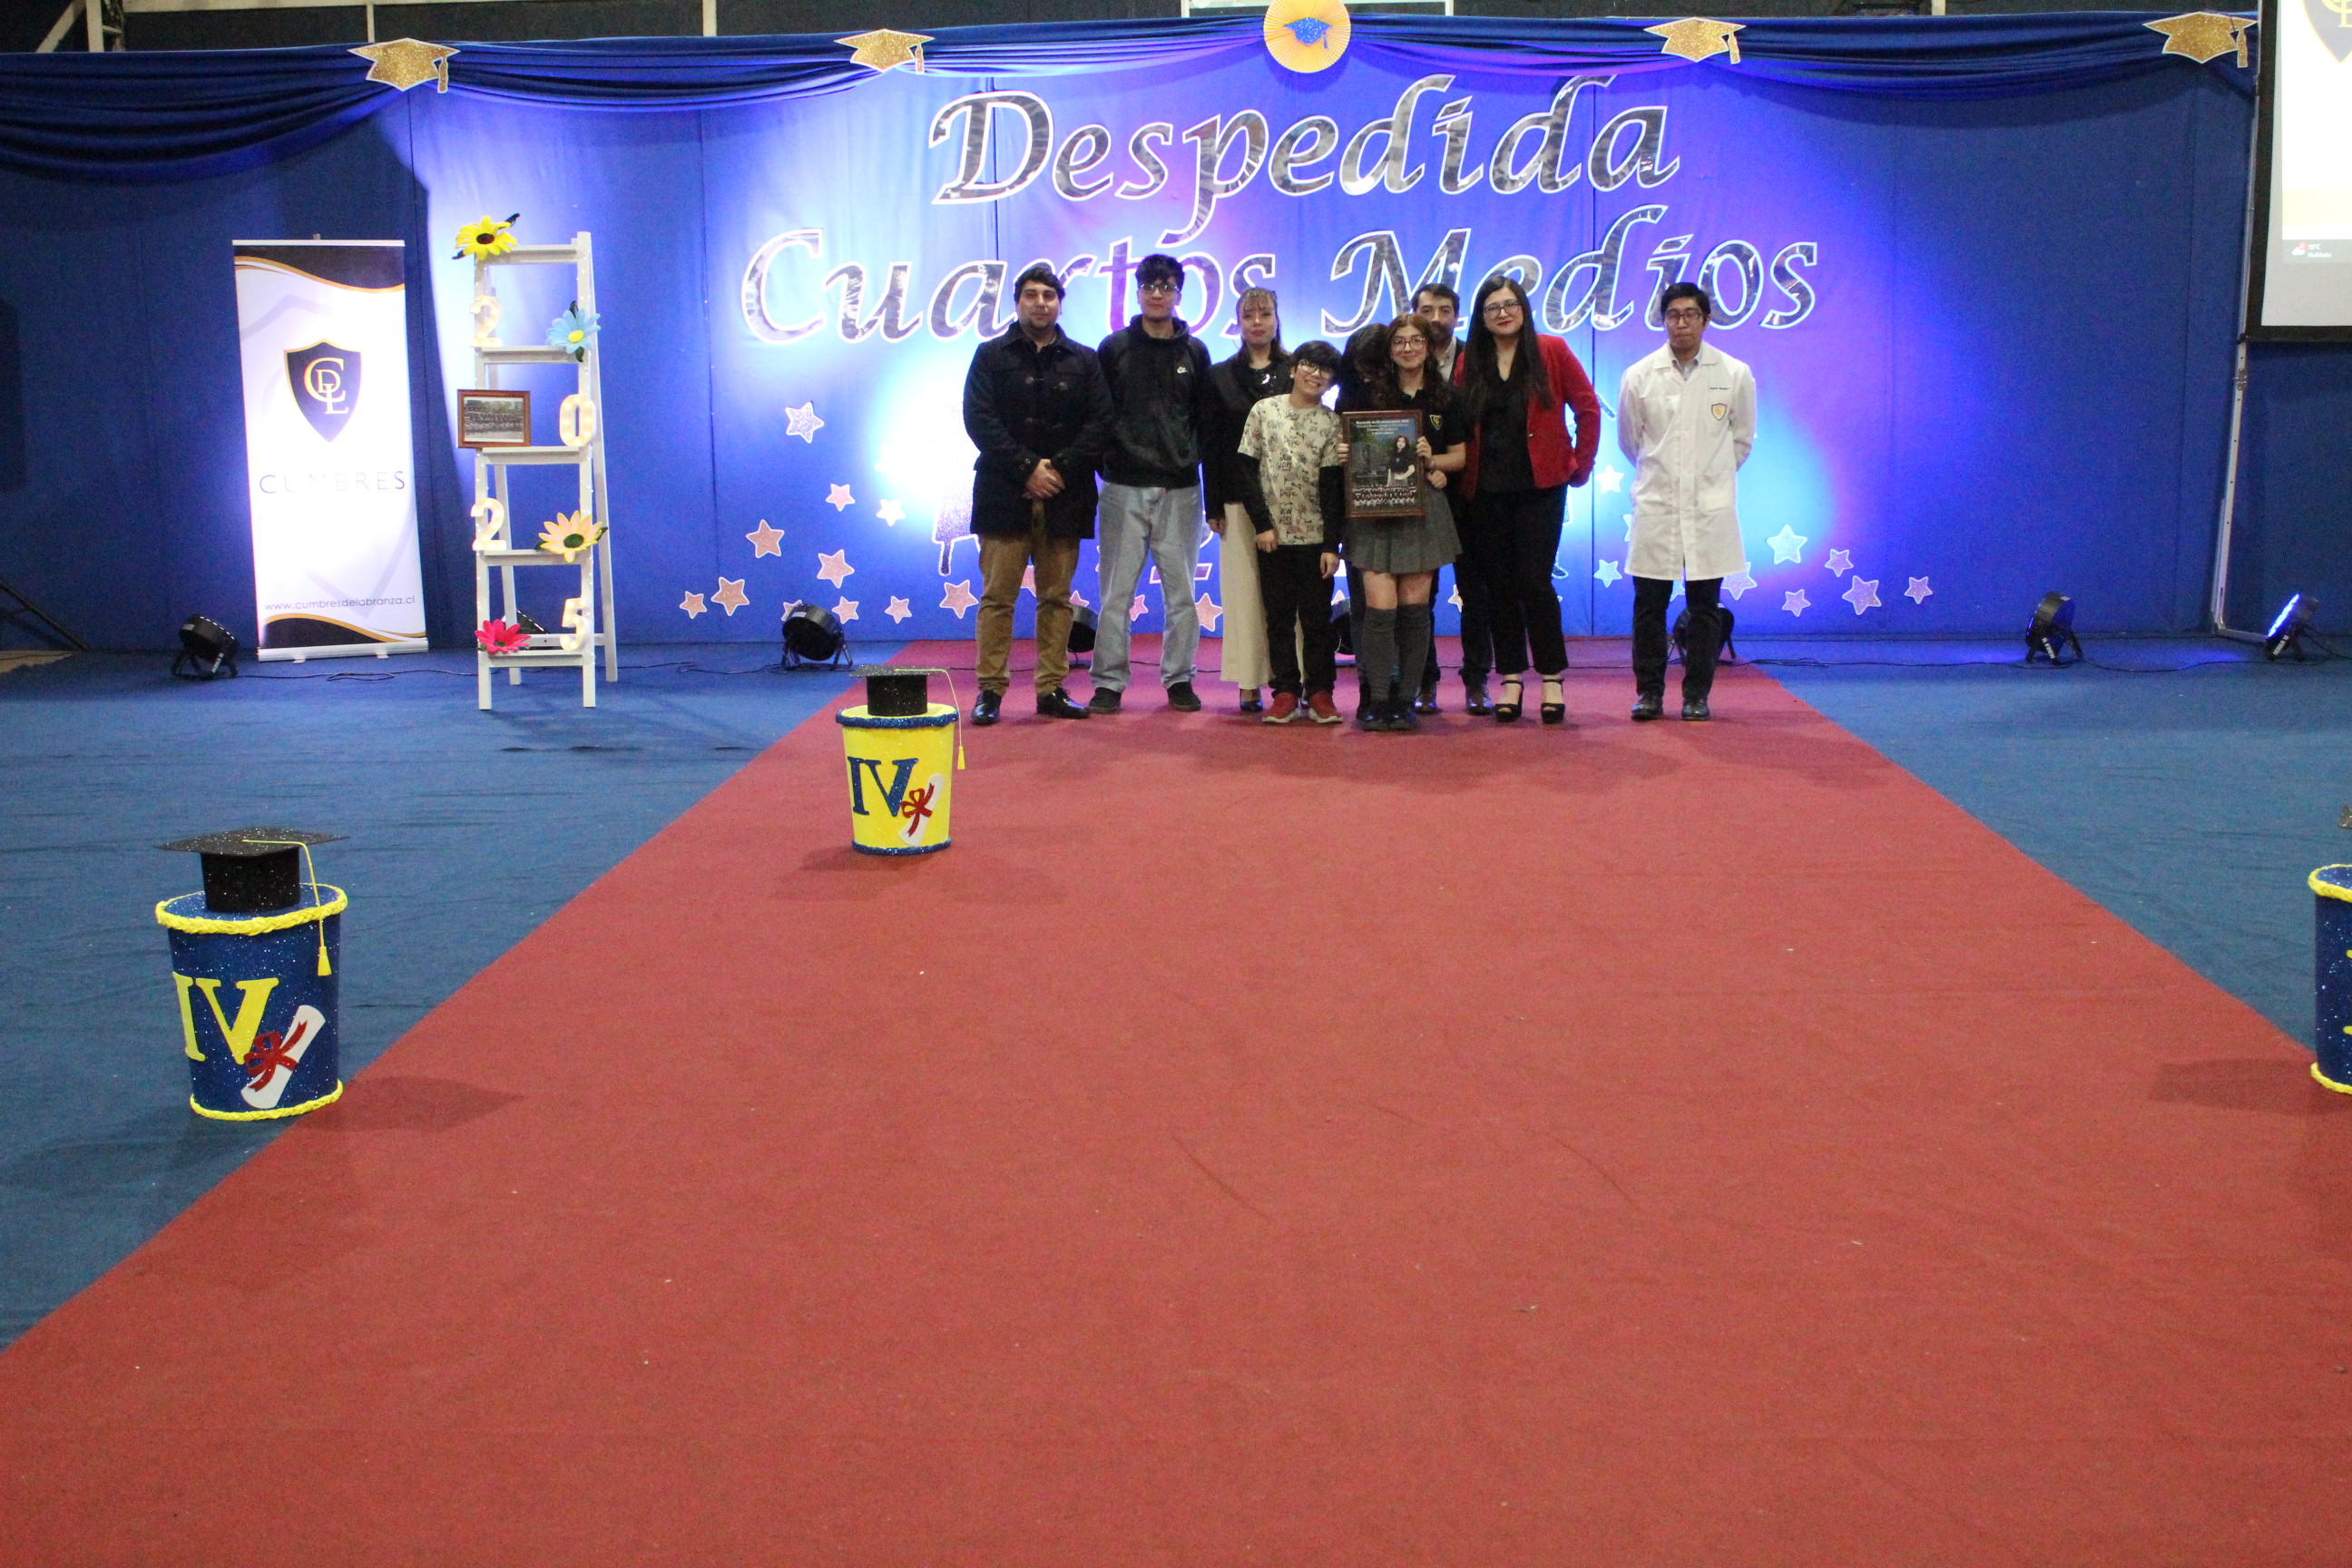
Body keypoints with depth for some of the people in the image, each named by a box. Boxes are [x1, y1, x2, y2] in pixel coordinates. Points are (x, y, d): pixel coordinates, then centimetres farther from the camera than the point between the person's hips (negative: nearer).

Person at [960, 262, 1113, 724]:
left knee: (1056, 597, 5)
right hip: (1005, 494, -2)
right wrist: (1027, 468, -12)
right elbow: (979, 420, -3)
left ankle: (1052, 688, 10)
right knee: (998, 595, -3)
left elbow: (1099, 423, 4)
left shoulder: (1083, 360, 12)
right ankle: (990, 689, 2)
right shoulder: (991, 355, 7)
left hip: (1064, 495, 2)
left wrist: (1060, 468, -10)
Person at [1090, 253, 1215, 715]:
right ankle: (1109, 681, 5)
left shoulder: (1194, 352, 11)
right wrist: (1106, 464, -1)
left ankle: (1179, 678, 12)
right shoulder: (1115, 348, 7)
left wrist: (1193, 461, 5)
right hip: (1124, 487, -1)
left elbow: (1205, 419, 12)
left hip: (1179, 490, 1)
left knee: (1181, 590, 3)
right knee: (1116, 591, -1)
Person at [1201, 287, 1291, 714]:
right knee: (1244, 587, -1)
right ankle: (1249, 683, 2)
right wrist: (1214, 504, -1)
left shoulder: (1295, 372, 9)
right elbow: (1210, 446, 8)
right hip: (1240, 499, 1)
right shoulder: (1221, 377, 11)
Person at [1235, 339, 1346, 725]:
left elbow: (1332, 486, -1)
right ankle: (1285, 691, 9)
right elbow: (1247, 471, 2)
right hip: (1273, 534, 1)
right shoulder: (1264, 411, 4)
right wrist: (1263, 524, -5)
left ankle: (1319, 691, 8)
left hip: (1315, 535, 0)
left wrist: (1332, 545, -6)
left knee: (1317, 616, 1)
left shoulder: (1331, 422, 3)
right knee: (1278, 615, 4)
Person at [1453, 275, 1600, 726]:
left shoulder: (1551, 352, 1)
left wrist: (1580, 465, 0)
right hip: (1486, 489, 3)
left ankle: (1552, 678, 3)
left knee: (1535, 582, -8)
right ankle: (1510, 679, 13)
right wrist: (1459, 472, -2)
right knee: (1499, 584, 5)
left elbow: (1588, 408, 3)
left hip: (1540, 486, -3)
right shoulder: (1469, 363, 7)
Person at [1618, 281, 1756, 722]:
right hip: (1655, 505, 0)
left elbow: (1742, 438, 15)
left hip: (1711, 507, 0)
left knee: (1705, 604, 3)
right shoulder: (1638, 376, 2)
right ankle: (1649, 691, 12)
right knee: (1649, 602, 1)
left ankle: (1696, 694, 12)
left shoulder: (1735, 375, 2)